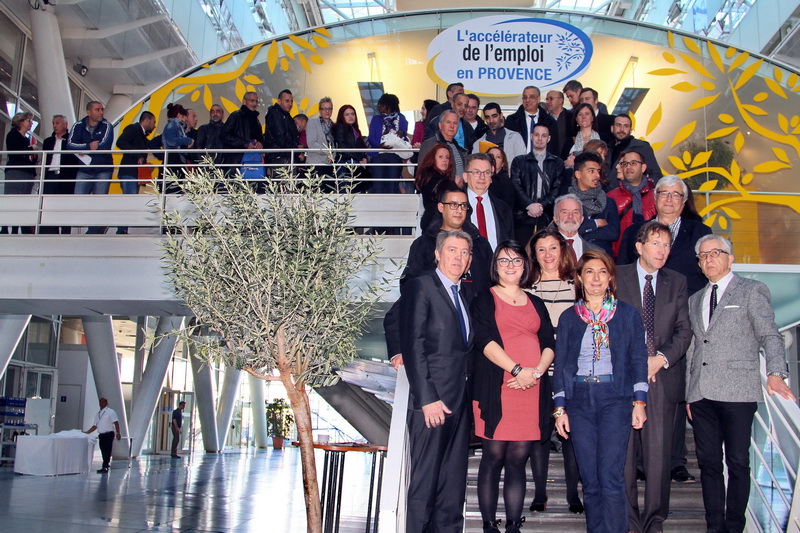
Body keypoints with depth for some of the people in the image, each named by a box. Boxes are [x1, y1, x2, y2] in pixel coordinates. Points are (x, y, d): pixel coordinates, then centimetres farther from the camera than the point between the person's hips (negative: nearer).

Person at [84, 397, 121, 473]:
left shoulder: (110, 412, -1)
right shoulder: (97, 414, 17)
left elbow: (116, 423, -8)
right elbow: (95, 426, 19)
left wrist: (117, 433, -17)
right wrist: (86, 432, 10)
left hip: (109, 434, -6)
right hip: (101, 435, 6)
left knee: (107, 451, -10)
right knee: (103, 452, 7)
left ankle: (104, 467, -14)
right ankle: (106, 466, 12)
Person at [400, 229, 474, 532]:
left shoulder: (465, 297, 18)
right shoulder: (421, 287, -4)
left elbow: (464, 348, 15)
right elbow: (412, 346, -11)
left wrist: (470, 397, 5)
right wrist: (427, 399, -17)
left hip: (460, 402, 7)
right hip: (433, 401, -7)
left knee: (454, 484, 9)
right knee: (425, 481, -1)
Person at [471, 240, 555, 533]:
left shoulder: (536, 303, 20)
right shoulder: (484, 300, 7)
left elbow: (549, 343, 11)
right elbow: (485, 340, -6)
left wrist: (538, 371, -8)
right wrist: (517, 369, -15)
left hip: (533, 389, 3)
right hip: (495, 388, -3)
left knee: (518, 459, 3)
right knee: (493, 457, -2)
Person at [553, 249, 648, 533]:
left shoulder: (627, 314, 6)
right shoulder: (569, 317, 10)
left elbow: (638, 359, 4)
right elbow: (560, 364, 9)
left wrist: (639, 402, -3)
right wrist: (559, 408, 3)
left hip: (615, 399, -2)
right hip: (579, 400, 2)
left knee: (610, 478, -9)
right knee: (589, 479, 5)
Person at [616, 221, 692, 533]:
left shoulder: (677, 282, 14)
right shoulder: (617, 277, 5)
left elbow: (684, 330, 8)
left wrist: (661, 359, -7)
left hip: (663, 378, 2)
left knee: (659, 454, 0)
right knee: (623, 454, 1)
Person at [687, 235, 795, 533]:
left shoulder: (751, 291, 6)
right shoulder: (695, 300, 20)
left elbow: (770, 335, -1)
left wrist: (775, 373, -18)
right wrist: (689, 393, 14)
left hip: (737, 392, -4)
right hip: (701, 394, 5)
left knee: (738, 463, -1)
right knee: (708, 463, 5)